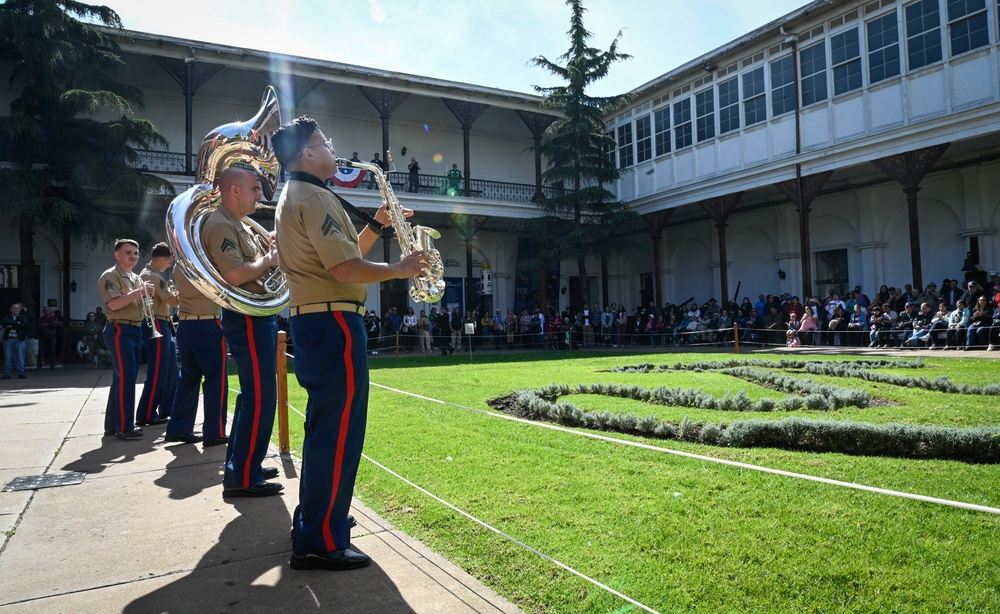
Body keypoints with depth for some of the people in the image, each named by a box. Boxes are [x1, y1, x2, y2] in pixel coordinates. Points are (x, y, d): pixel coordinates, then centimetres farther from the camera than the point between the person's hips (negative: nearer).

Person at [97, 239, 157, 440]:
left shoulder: (137, 278, 19)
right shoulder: (110, 276, -7)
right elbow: (114, 304, -20)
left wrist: (147, 294, 4)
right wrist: (138, 292, -21)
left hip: (135, 330, 9)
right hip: (119, 330, -9)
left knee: (122, 378, 11)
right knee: (126, 378, -11)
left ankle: (112, 424, 18)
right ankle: (124, 427, -7)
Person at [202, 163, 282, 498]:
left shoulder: (237, 225, 19)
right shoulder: (220, 224, -14)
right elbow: (235, 275, -26)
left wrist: (271, 252, 9)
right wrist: (268, 260, -12)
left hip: (257, 316, 11)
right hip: (246, 318, -11)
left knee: (254, 395, 17)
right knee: (260, 398, -8)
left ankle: (241, 463, 28)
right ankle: (243, 478, -2)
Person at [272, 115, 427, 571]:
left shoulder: (292, 198, 21)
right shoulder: (313, 197, -13)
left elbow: (344, 254, 21)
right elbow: (346, 269, -22)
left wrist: (378, 223, 15)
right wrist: (400, 269, -10)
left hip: (311, 321, 11)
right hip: (333, 323, -11)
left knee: (325, 425, 20)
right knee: (339, 430, -7)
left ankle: (314, 519, 32)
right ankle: (320, 543, -1)